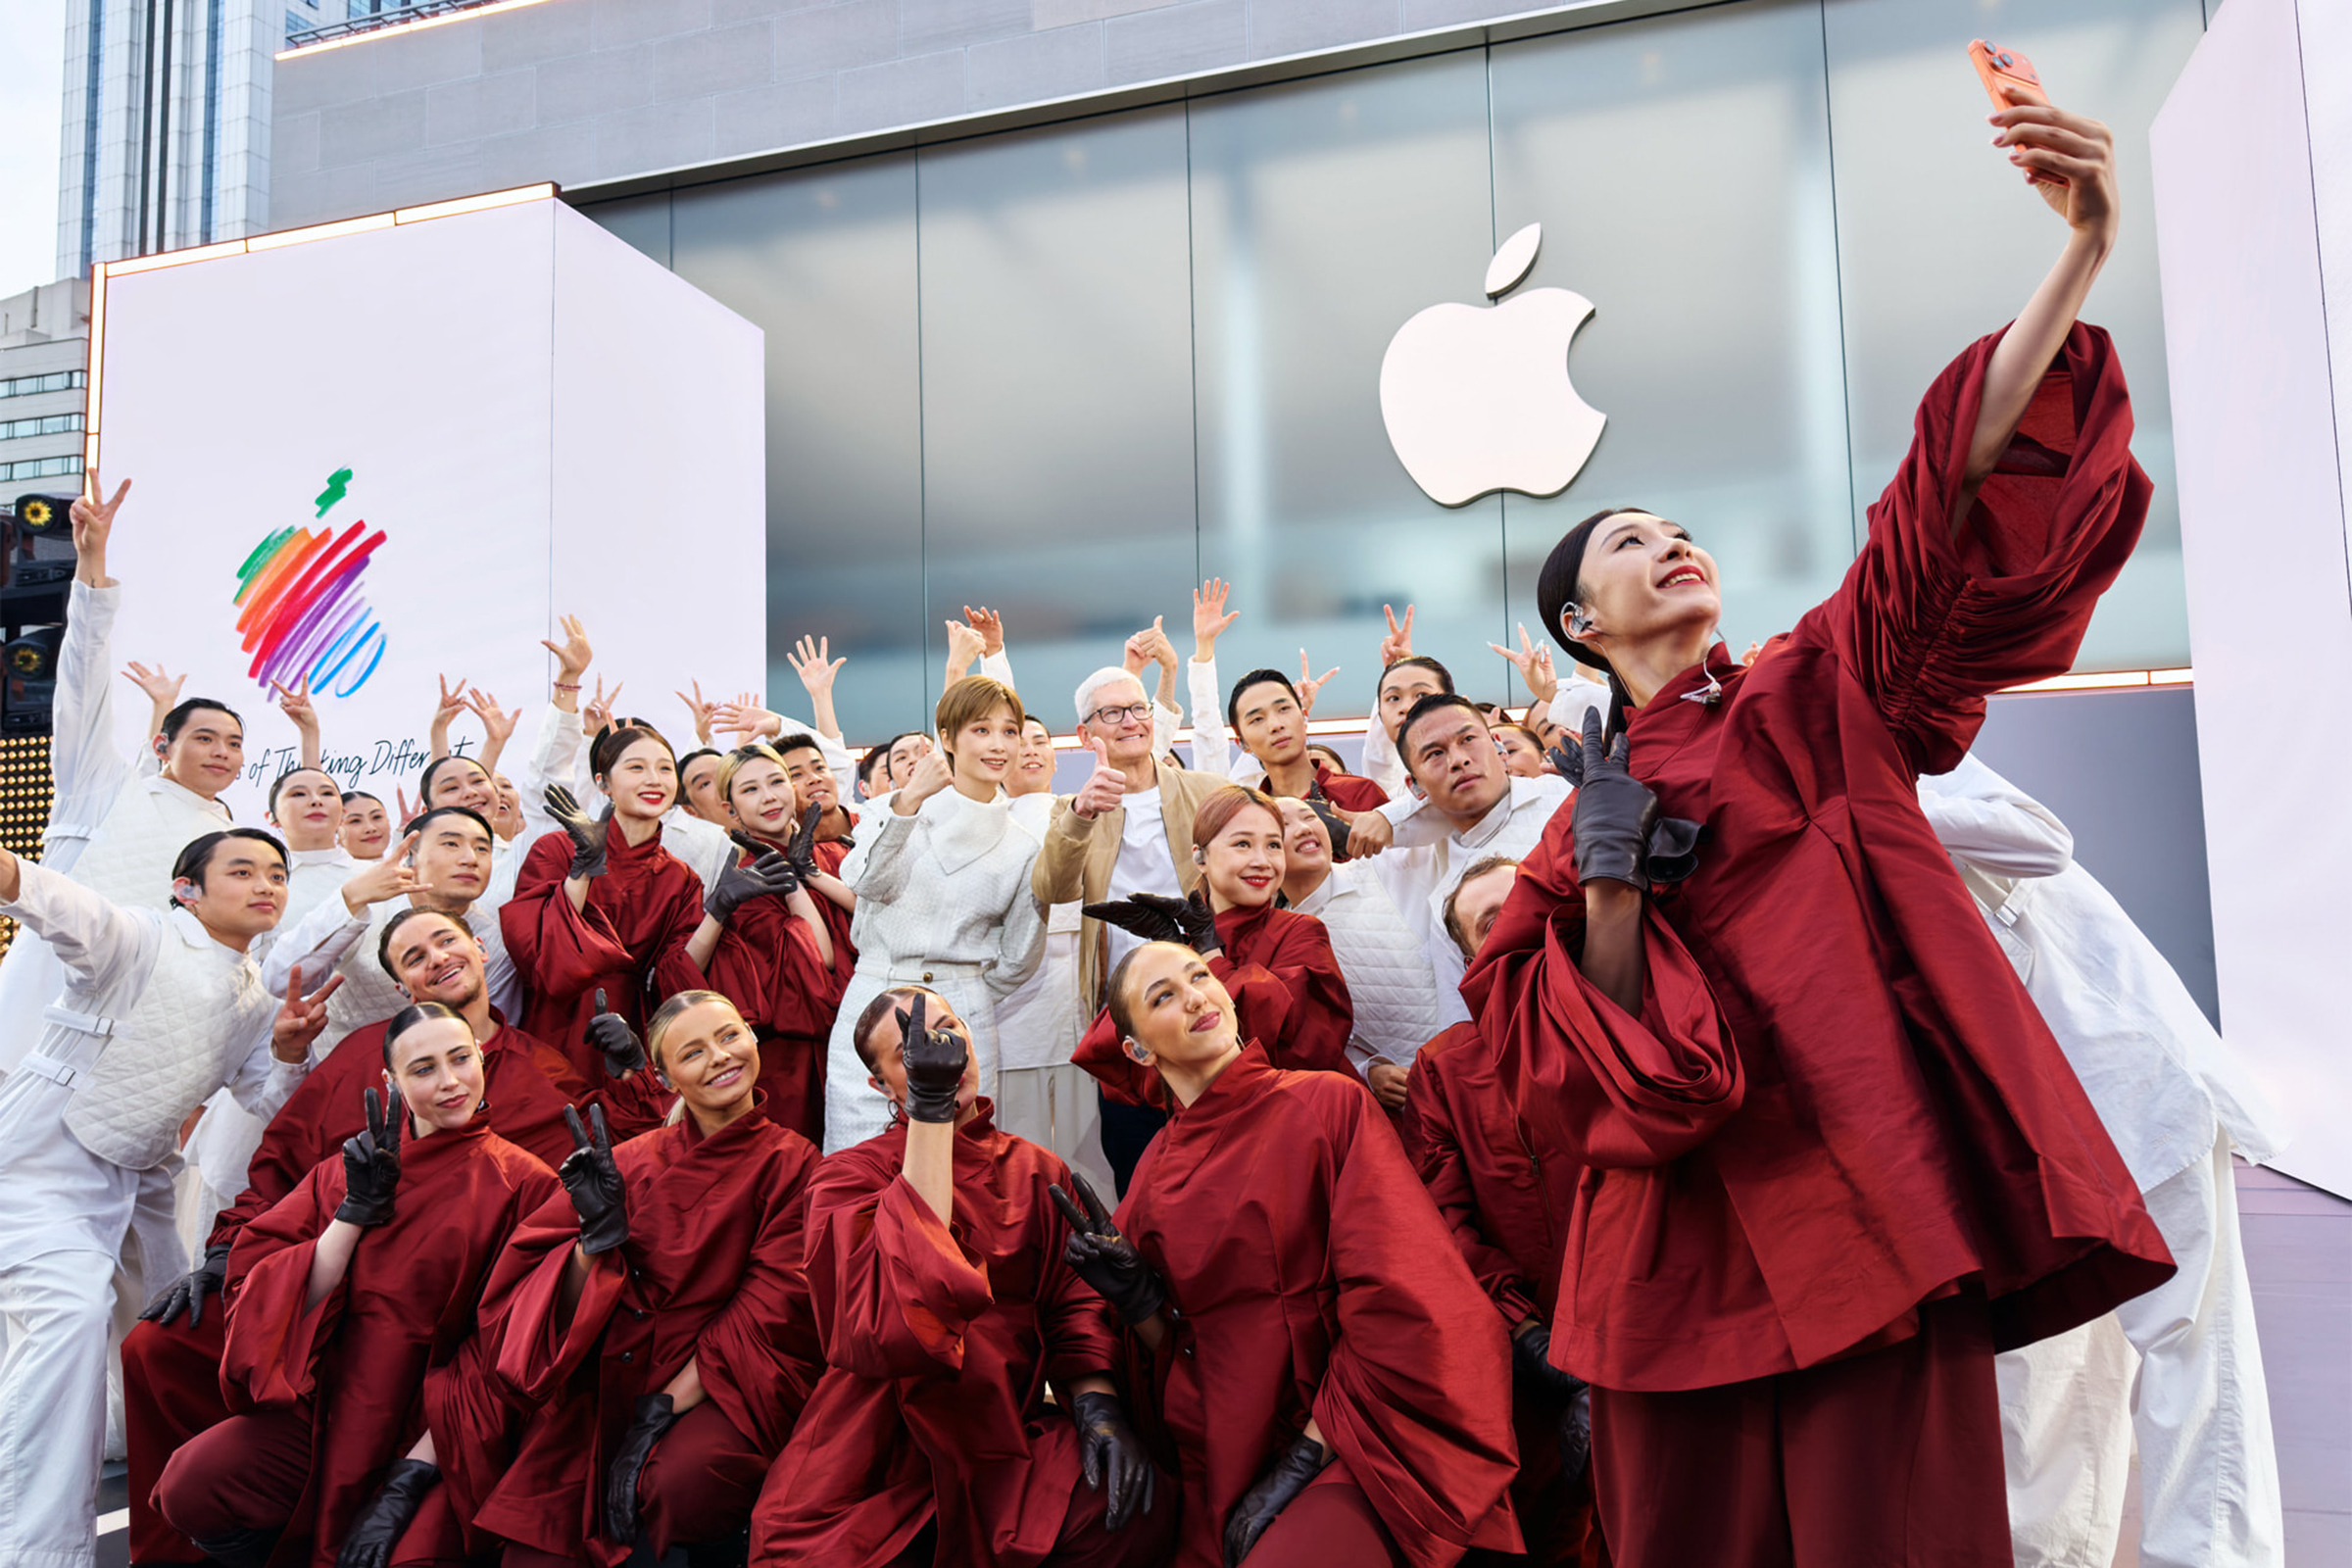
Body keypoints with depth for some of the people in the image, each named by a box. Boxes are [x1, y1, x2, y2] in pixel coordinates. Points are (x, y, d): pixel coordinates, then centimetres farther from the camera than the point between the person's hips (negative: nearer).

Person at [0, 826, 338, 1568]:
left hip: (138, 1182, 8)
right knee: (73, 1309, -26)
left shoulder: (256, 999, 8)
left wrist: (289, 1051, -13)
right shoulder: (139, 941, -13)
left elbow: (270, 1106, 7)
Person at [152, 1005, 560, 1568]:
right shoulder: (352, 1168, 8)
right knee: (190, 1487, -18)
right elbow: (272, 1294, 0)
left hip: (448, 1435, -4)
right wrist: (356, 1211, -13)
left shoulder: (524, 1184, -8)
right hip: (333, 1411, 5)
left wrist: (410, 1478, -14)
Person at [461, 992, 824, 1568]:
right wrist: (600, 1233, -15)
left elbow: (768, 1312, -9)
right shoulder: (633, 1161, 6)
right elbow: (569, 1314, 4)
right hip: (610, 1384, 2)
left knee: (683, 1483, -32)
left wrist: (664, 1409, -14)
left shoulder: (792, 1162, -3)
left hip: (727, 1385, -2)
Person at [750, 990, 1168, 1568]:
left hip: (1005, 1430, 3)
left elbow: (1072, 1301, 6)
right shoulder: (849, 1176, -1)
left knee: (1140, 1507, -25)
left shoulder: (1037, 1171, 12)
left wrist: (1096, 1403, -16)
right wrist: (930, 1110, -22)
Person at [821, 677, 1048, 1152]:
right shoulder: (902, 803, 7)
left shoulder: (1023, 848, 8)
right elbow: (869, 882, -11)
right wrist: (908, 802, -21)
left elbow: (1018, 959, 16)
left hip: (962, 1025, 1)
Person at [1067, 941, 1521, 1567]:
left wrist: (1306, 1458, -12)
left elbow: (1399, 1309, -12)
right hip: (1224, 1463, 5)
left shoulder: (1330, 1102, -8)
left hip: (1345, 1451, -5)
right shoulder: (1156, 1171, 7)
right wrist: (1135, 1299, -8)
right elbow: (1176, 1351, 11)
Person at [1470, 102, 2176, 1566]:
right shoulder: (1586, 812, 9)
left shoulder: (1822, 696, 7)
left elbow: (1969, 489, -8)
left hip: (1869, 1194, -1)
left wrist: (2080, 256, -18)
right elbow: (1579, 1060, 0)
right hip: (1686, 1235, 2)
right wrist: (1610, 883, -12)